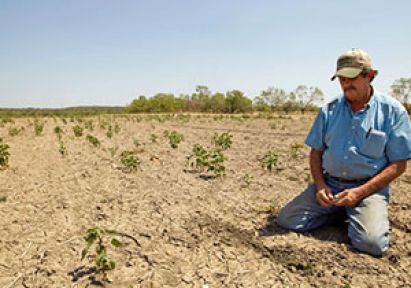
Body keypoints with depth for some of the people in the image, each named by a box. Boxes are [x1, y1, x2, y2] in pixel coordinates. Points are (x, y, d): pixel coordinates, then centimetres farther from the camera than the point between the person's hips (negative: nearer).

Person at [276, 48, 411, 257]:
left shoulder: (392, 111, -4)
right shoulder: (329, 110, 6)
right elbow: (316, 152, 11)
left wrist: (359, 193, -15)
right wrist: (320, 185, -7)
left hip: (369, 188, -3)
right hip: (329, 183, 3)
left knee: (371, 243, -28)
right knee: (286, 219, -10)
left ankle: (357, 215, 7)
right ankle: (338, 212, 11)